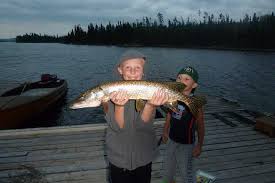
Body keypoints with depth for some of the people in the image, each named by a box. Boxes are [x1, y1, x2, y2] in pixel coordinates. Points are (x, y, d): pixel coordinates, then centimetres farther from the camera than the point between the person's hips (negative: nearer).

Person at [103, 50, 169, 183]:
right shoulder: (110, 93, -14)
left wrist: (150, 105, -42)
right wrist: (119, 105, -40)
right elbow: (117, 127, -22)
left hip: (144, 157, 1)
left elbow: (142, 124, -23)